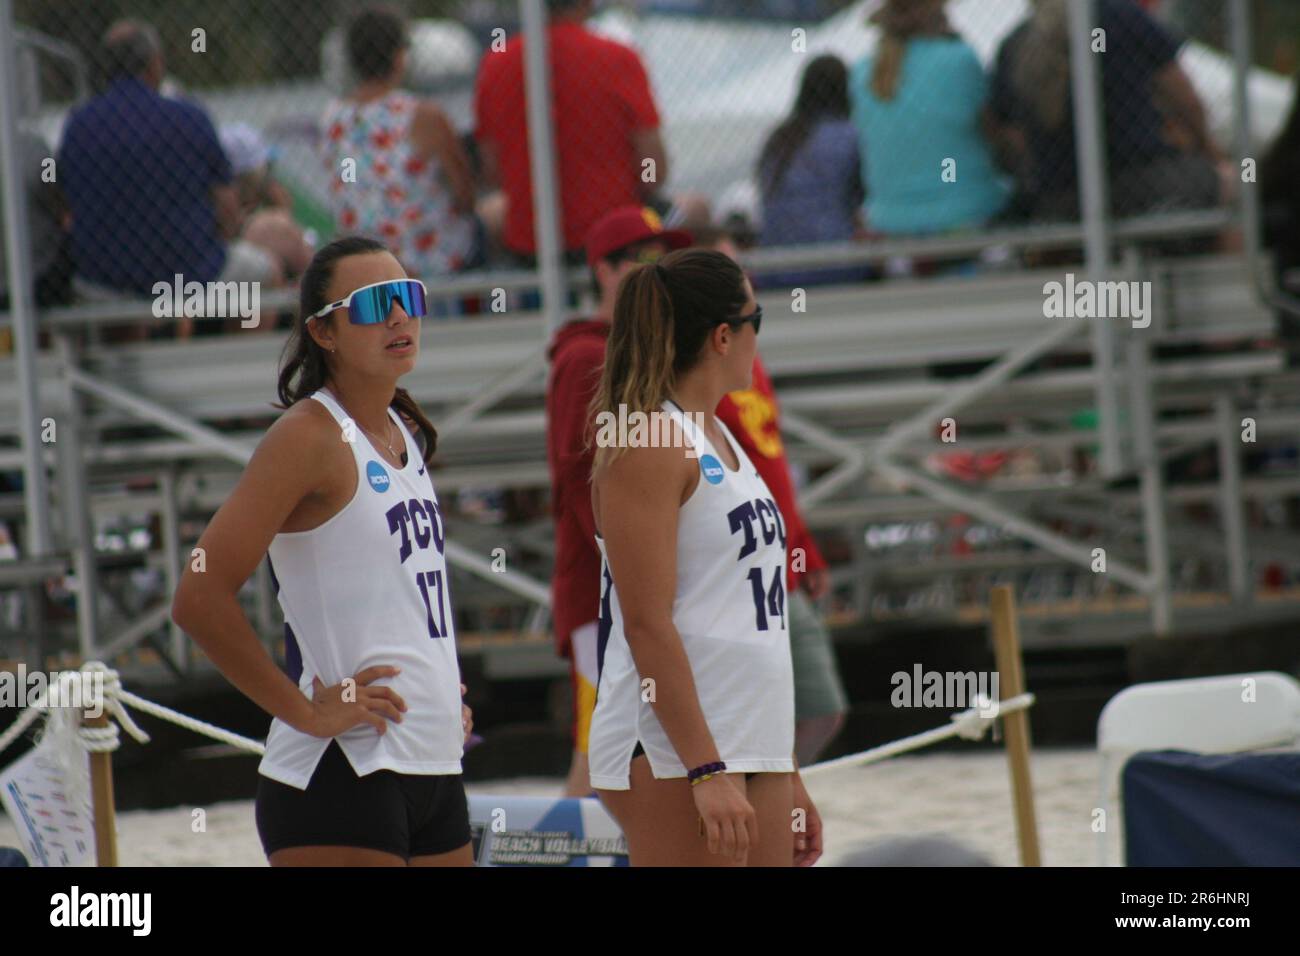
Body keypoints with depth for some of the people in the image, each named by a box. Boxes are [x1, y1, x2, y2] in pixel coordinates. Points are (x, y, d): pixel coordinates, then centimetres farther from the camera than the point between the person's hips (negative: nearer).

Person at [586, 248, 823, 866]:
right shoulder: (647, 444, -9)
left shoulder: (719, 441, 19)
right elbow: (647, 623, -17)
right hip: (673, 753, -9)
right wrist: (707, 770, -23)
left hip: (752, 747, 9)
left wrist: (789, 779, 21)